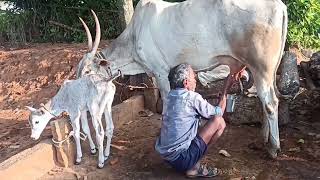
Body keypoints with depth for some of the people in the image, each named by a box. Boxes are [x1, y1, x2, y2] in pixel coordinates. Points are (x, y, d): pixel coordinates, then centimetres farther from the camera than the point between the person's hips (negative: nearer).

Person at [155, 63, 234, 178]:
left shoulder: (171, 96, 9)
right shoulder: (192, 98, -14)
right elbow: (219, 112, 0)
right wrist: (226, 88, 9)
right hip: (180, 158, -8)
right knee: (219, 121, -5)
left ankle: (192, 164, 13)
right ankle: (194, 167, 2)